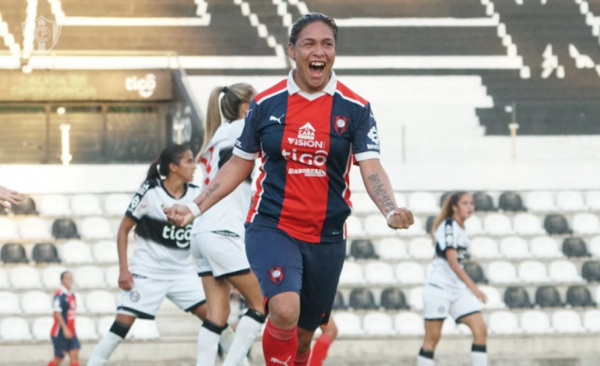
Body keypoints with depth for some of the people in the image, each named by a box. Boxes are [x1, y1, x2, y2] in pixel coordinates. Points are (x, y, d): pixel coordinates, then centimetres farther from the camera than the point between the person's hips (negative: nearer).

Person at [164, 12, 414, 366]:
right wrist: (195, 207, 2)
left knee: (304, 334, 11)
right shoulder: (265, 104, -1)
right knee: (285, 310, -28)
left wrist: (392, 210, -30)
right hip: (271, 227, -2)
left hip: (326, 237, 2)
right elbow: (239, 165, 9)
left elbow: (371, 169, -11)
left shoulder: (355, 109, -2)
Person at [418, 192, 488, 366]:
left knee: (480, 330, -6)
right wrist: (472, 286, -26)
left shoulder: (463, 230, 13)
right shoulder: (448, 226, -12)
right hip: (439, 288, -8)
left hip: (459, 290, 8)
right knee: (433, 337, -5)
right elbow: (452, 261, -21)